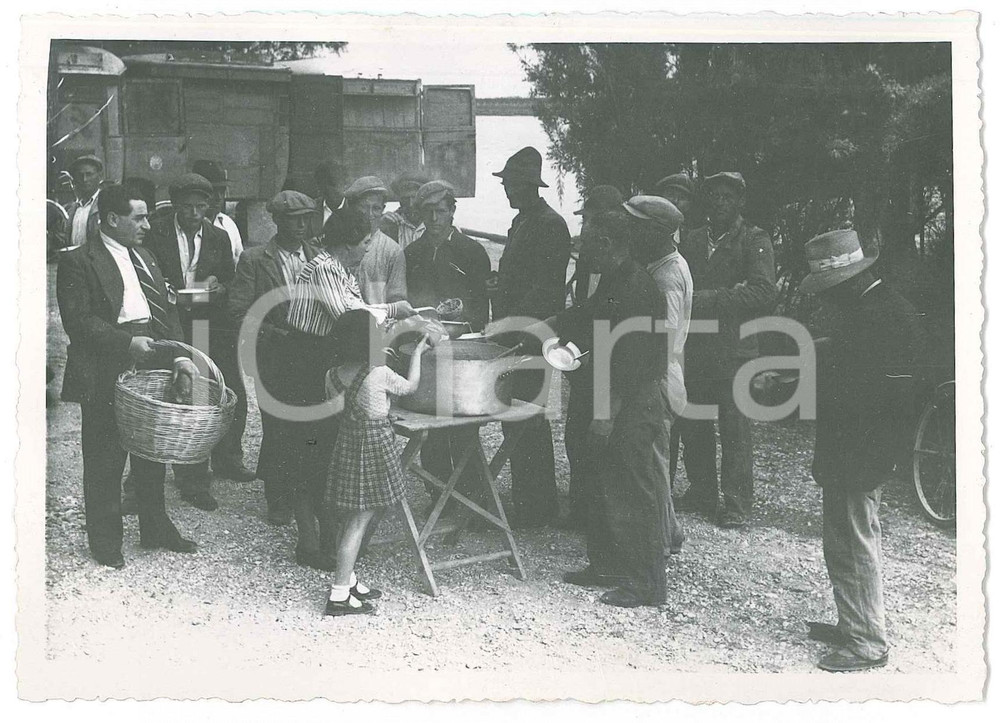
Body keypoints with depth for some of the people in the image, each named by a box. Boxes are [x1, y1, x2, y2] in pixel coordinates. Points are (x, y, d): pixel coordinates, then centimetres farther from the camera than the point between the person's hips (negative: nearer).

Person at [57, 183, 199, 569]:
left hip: (152, 364, 7)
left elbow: (167, 311, 12)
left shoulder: (145, 259, 15)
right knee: (104, 461, 4)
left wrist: (179, 355, -2)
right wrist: (127, 343, -24)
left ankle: (156, 528, 31)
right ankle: (105, 540, 18)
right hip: (105, 374, -7)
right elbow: (78, 321, -16)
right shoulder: (78, 262, -7)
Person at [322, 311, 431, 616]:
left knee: (349, 519, 18)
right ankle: (339, 595, 2)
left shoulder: (333, 375, -3)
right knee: (359, 522, -1)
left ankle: (347, 580, 31)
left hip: (347, 443, 7)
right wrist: (417, 353, 12)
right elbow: (410, 386, -1)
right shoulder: (380, 374, -19)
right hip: (376, 446, -6)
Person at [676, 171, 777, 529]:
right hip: (693, 349, 5)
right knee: (693, 426, 10)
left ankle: (737, 504, 8)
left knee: (735, 429, -2)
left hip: (734, 349, -5)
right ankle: (701, 492, 25)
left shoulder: (755, 240, 0)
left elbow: (764, 292, -12)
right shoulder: (691, 240, 16)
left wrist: (708, 299, -16)